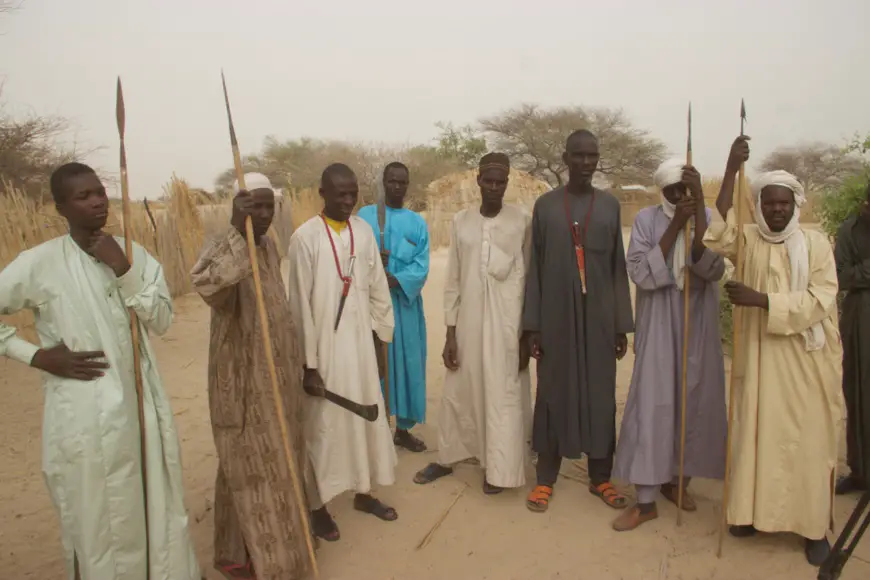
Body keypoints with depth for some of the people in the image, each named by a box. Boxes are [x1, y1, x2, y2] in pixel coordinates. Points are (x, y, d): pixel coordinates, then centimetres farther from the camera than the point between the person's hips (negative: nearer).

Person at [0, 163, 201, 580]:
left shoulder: (134, 254, 2)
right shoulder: (39, 263, -9)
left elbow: (161, 321, -4)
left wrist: (124, 272, -16)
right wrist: (37, 356, -9)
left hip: (142, 405, 4)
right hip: (85, 414, -3)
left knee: (159, 511, 16)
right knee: (98, 522, 9)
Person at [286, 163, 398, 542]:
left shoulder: (364, 230, 3)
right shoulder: (306, 237, -12)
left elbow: (377, 287, 8)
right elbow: (300, 305, -12)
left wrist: (382, 338, 9)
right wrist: (308, 363, -12)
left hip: (361, 344, 5)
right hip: (324, 348, -5)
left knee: (367, 418, 15)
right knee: (324, 426, 7)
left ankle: (364, 492, 35)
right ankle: (319, 506, 25)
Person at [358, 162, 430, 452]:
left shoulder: (418, 223, 8)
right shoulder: (364, 216, 5)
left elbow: (421, 268, -3)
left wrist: (394, 280, -21)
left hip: (405, 303, 2)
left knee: (407, 364, 7)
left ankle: (403, 429, 22)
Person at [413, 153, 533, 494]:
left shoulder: (522, 221, -3)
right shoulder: (461, 221, 4)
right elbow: (454, 281, 5)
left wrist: (527, 333, -3)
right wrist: (450, 334, 3)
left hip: (507, 321, -3)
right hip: (469, 320, 3)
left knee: (504, 395, 5)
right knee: (458, 393, 13)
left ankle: (499, 470, 21)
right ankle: (448, 458, 31)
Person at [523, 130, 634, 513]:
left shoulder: (610, 205, 6)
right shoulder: (545, 205, 2)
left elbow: (618, 268, 6)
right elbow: (535, 268, 1)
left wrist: (622, 325, 3)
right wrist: (532, 325, -3)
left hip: (599, 318, 2)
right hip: (556, 317, -1)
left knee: (600, 395, 7)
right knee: (553, 395, 5)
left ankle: (600, 477, 23)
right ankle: (546, 478, 18)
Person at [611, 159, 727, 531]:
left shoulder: (709, 218, -2)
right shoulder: (647, 219, -5)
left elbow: (712, 269, -17)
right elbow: (641, 274, -16)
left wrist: (698, 208, -26)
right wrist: (675, 225, -20)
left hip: (698, 328, 2)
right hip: (658, 329, -2)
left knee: (695, 403, 11)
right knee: (652, 406, -3)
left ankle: (678, 480, 31)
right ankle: (645, 500, 6)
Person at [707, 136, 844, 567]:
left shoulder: (816, 243, -2)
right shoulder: (748, 240, 1)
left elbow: (820, 299, -12)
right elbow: (716, 236, -20)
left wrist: (762, 300, -23)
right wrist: (731, 170, -21)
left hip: (807, 358, -1)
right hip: (760, 356, 1)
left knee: (808, 440, 5)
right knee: (757, 434, 8)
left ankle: (815, 526, 17)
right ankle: (753, 511, 22)